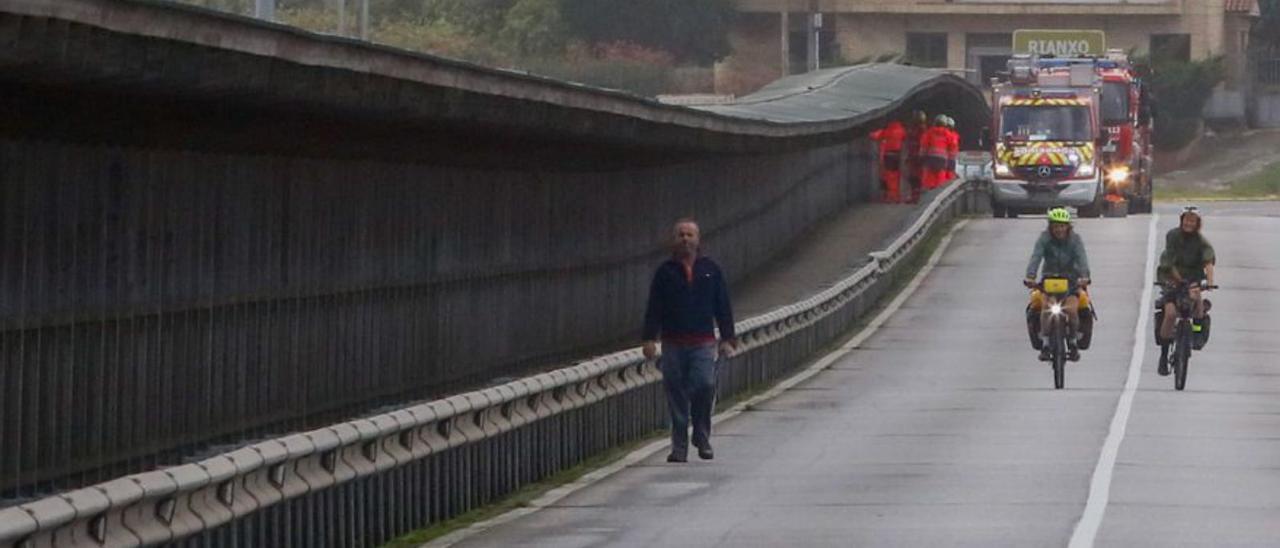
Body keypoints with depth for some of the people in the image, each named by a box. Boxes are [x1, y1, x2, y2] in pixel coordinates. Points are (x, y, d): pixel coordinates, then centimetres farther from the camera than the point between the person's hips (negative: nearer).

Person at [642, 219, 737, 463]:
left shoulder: (710, 269, 10)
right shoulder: (666, 272, 7)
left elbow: (723, 307, 12)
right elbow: (654, 308, 6)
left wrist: (727, 339, 6)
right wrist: (649, 339, -3)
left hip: (703, 343, 0)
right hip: (673, 344, 0)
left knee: (706, 385, -16)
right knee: (676, 394, 0)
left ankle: (702, 439, 2)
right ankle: (679, 446, 8)